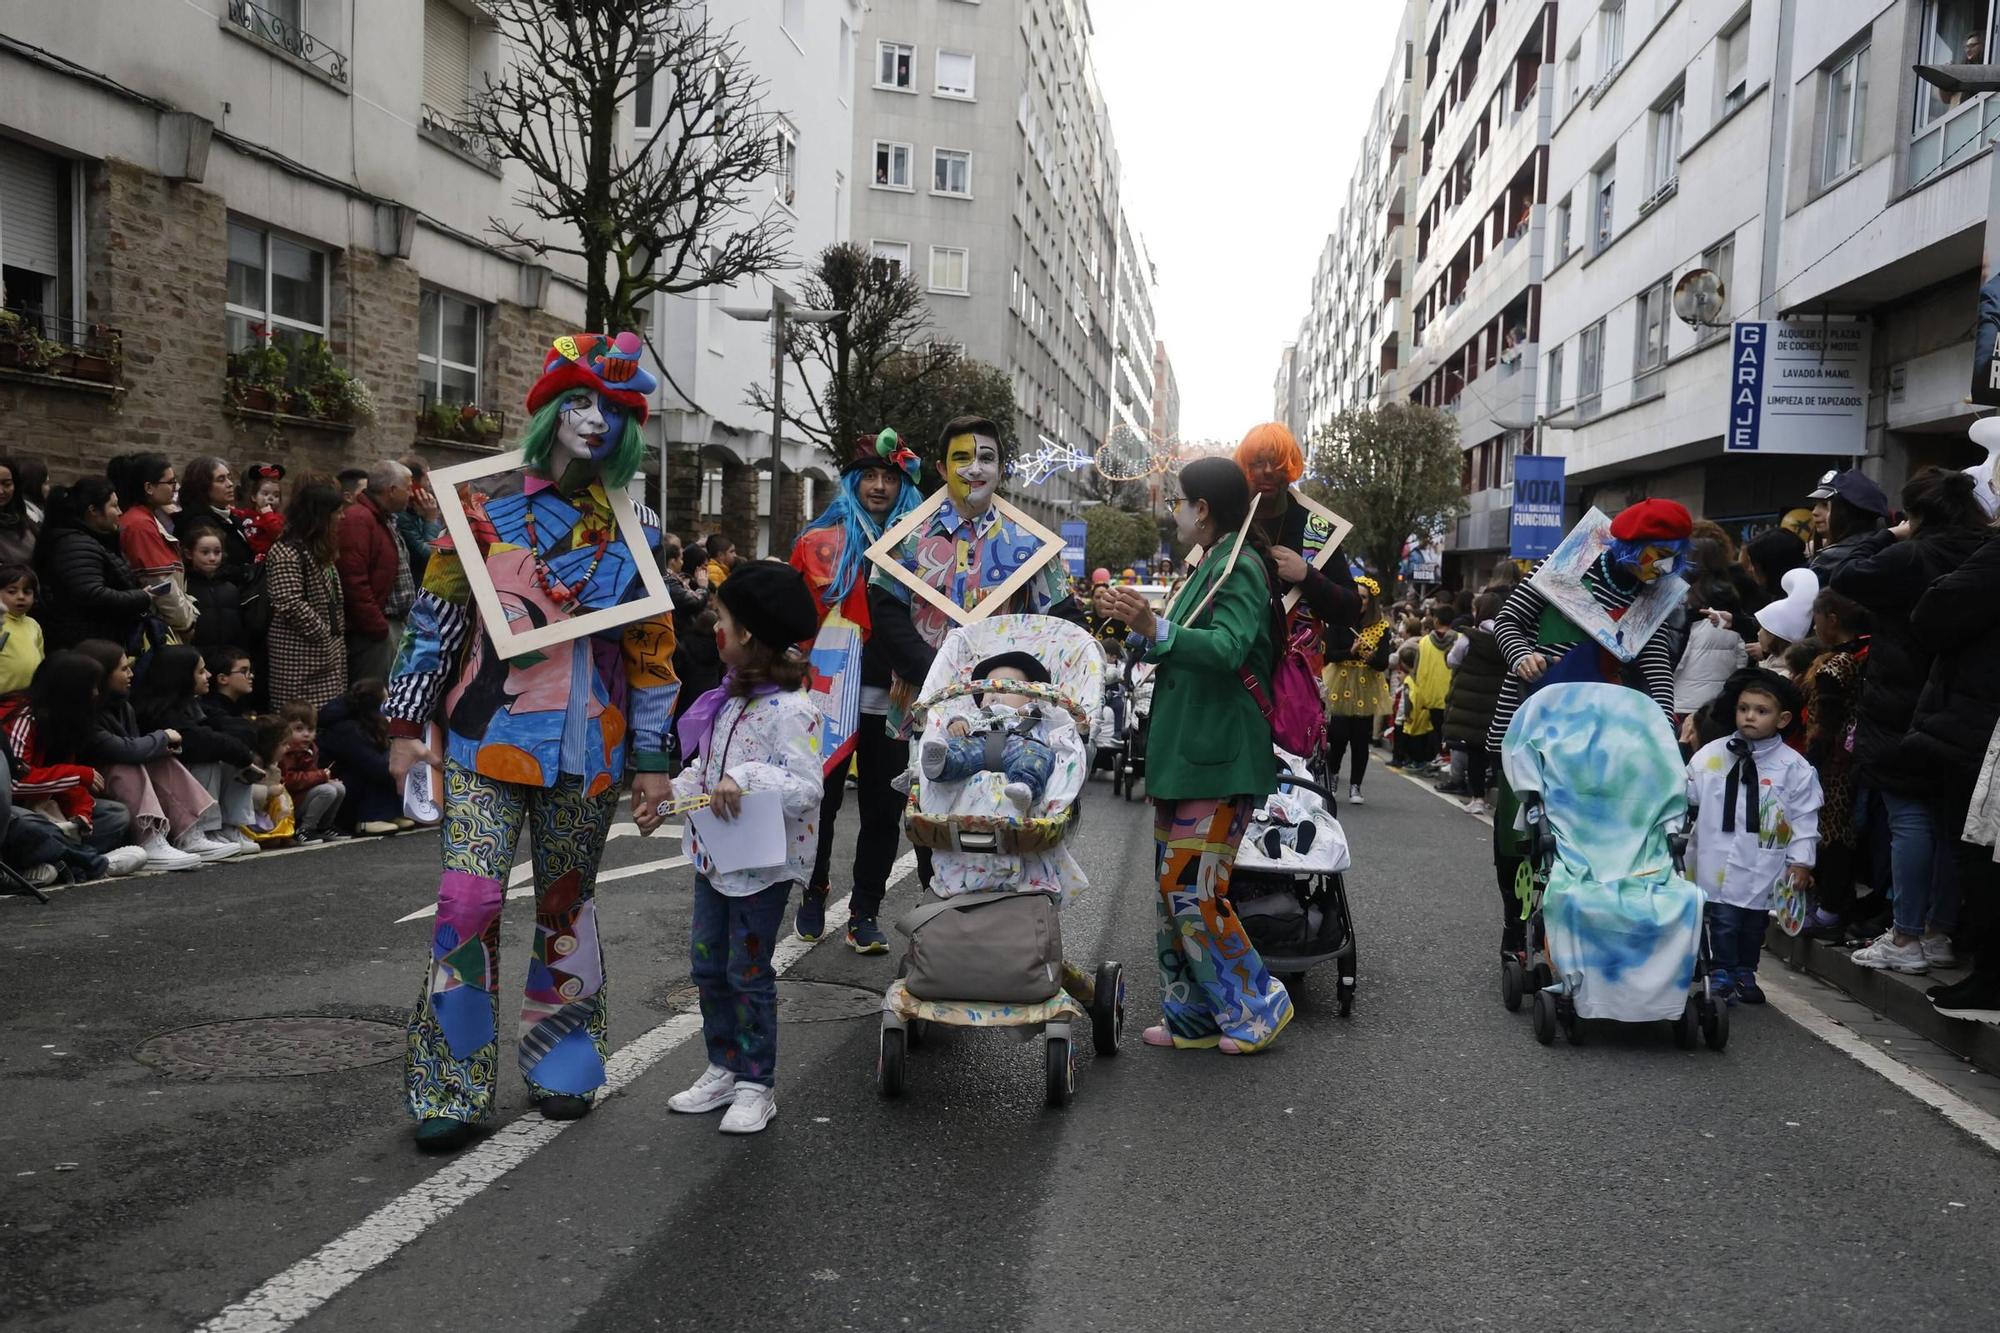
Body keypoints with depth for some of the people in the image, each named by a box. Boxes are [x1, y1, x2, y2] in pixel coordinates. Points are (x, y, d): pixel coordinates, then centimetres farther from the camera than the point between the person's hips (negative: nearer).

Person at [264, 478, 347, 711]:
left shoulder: (318, 549, 17)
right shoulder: (285, 552, -12)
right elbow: (291, 605, -20)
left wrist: (336, 635, 12)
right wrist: (324, 634, -13)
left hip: (326, 651, 9)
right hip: (299, 658, -9)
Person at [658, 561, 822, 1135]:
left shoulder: (790, 709, -21)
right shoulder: (730, 699, 8)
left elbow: (806, 789, -28)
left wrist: (745, 781, -38)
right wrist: (664, 798, 10)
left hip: (762, 862, -9)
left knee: (747, 971, 2)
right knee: (707, 965, 15)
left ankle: (756, 1085, 17)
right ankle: (723, 1069, 30)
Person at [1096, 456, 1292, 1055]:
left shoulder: (1240, 568, -13)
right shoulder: (1211, 566, 17)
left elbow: (1228, 648, -29)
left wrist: (1155, 629, -40)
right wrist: (1140, 621, 22)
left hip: (1217, 760, -10)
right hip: (1185, 755, 10)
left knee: (1192, 889, -7)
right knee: (1175, 886, 13)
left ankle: (1258, 1005, 9)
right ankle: (1192, 1016, 22)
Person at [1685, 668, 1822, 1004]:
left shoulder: (1794, 767, -3)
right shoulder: (1710, 755, -2)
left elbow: (1805, 819, -1)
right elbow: (1685, 796, 6)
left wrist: (1801, 862, -2)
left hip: (1765, 864, 1)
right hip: (1719, 860, -1)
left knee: (1755, 920, 13)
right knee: (1723, 917, 0)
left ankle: (1745, 973, 30)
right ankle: (1721, 973, 14)